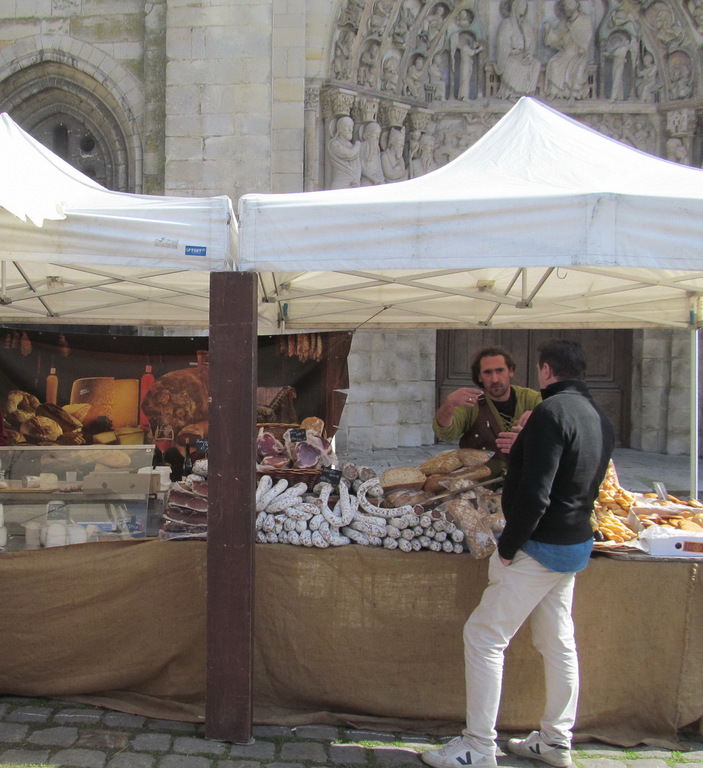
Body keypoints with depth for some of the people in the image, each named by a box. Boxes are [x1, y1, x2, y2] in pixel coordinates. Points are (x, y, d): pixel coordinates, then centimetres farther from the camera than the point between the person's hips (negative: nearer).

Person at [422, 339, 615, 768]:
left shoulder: (552, 411, -19)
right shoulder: (600, 418, 9)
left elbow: (534, 492, -25)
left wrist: (507, 547, -17)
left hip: (541, 548, -9)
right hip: (577, 544, 9)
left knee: (483, 637, -1)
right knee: (558, 642, 17)